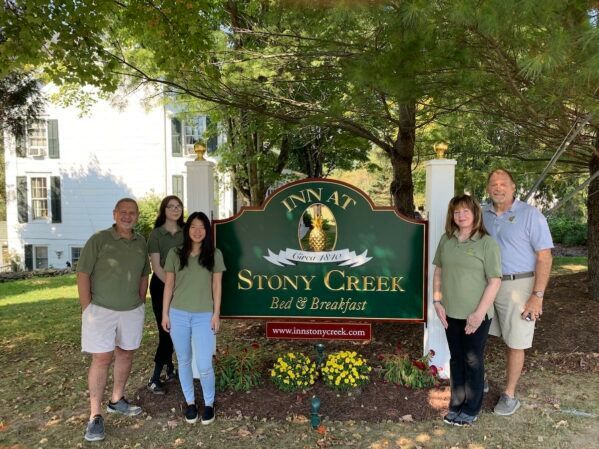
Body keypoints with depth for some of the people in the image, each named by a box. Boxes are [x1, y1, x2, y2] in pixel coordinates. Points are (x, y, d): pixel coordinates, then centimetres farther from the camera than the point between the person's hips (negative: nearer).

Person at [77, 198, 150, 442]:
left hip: (132, 311, 5)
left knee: (125, 354, 13)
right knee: (102, 358, -3)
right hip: (101, 310, -4)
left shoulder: (141, 242, 4)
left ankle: (116, 400, 31)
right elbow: (83, 274, -9)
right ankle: (95, 415, 8)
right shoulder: (98, 239, -9)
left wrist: (141, 303, 9)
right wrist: (87, 309, -11)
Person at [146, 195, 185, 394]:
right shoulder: (156, 234, -5)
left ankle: (169, 367, 26)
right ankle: (154, 378, 8)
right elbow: (156, 266, -10)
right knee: (166, 330, -3)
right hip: (162, 285, -3)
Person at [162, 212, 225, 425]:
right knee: (184, 361, 12)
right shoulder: (175, 254, 2)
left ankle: (209, 404, 21)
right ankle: (190, 402, 30)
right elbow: (169, 285, 5)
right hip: (178, 314, 2)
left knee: (204, 365, -3)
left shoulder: (215, 254, 0)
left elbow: (217, 285, 2)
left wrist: (216, 314, -2)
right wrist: (165, 313, 3)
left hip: (204, 316, -1)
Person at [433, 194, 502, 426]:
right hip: (451, 313, 4)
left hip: (476, 315, -4)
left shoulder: (487, 243, -11)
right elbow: (438, 271, 9)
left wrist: (479, 313, -16)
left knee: (473, 361, 9)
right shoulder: (446, 240, 3)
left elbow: (494, 281, -13)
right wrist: (437, 302, 1)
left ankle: (471, 409, 26)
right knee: (456, 359, 17)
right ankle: (456, 403, 32)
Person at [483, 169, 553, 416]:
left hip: (517, 286, -4)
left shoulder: (530, 215, -9)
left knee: (515, 344, 6)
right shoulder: (482, 215, 5)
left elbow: (544, 257, -11)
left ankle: (510, 395, 23)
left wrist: (537, 296, -16)